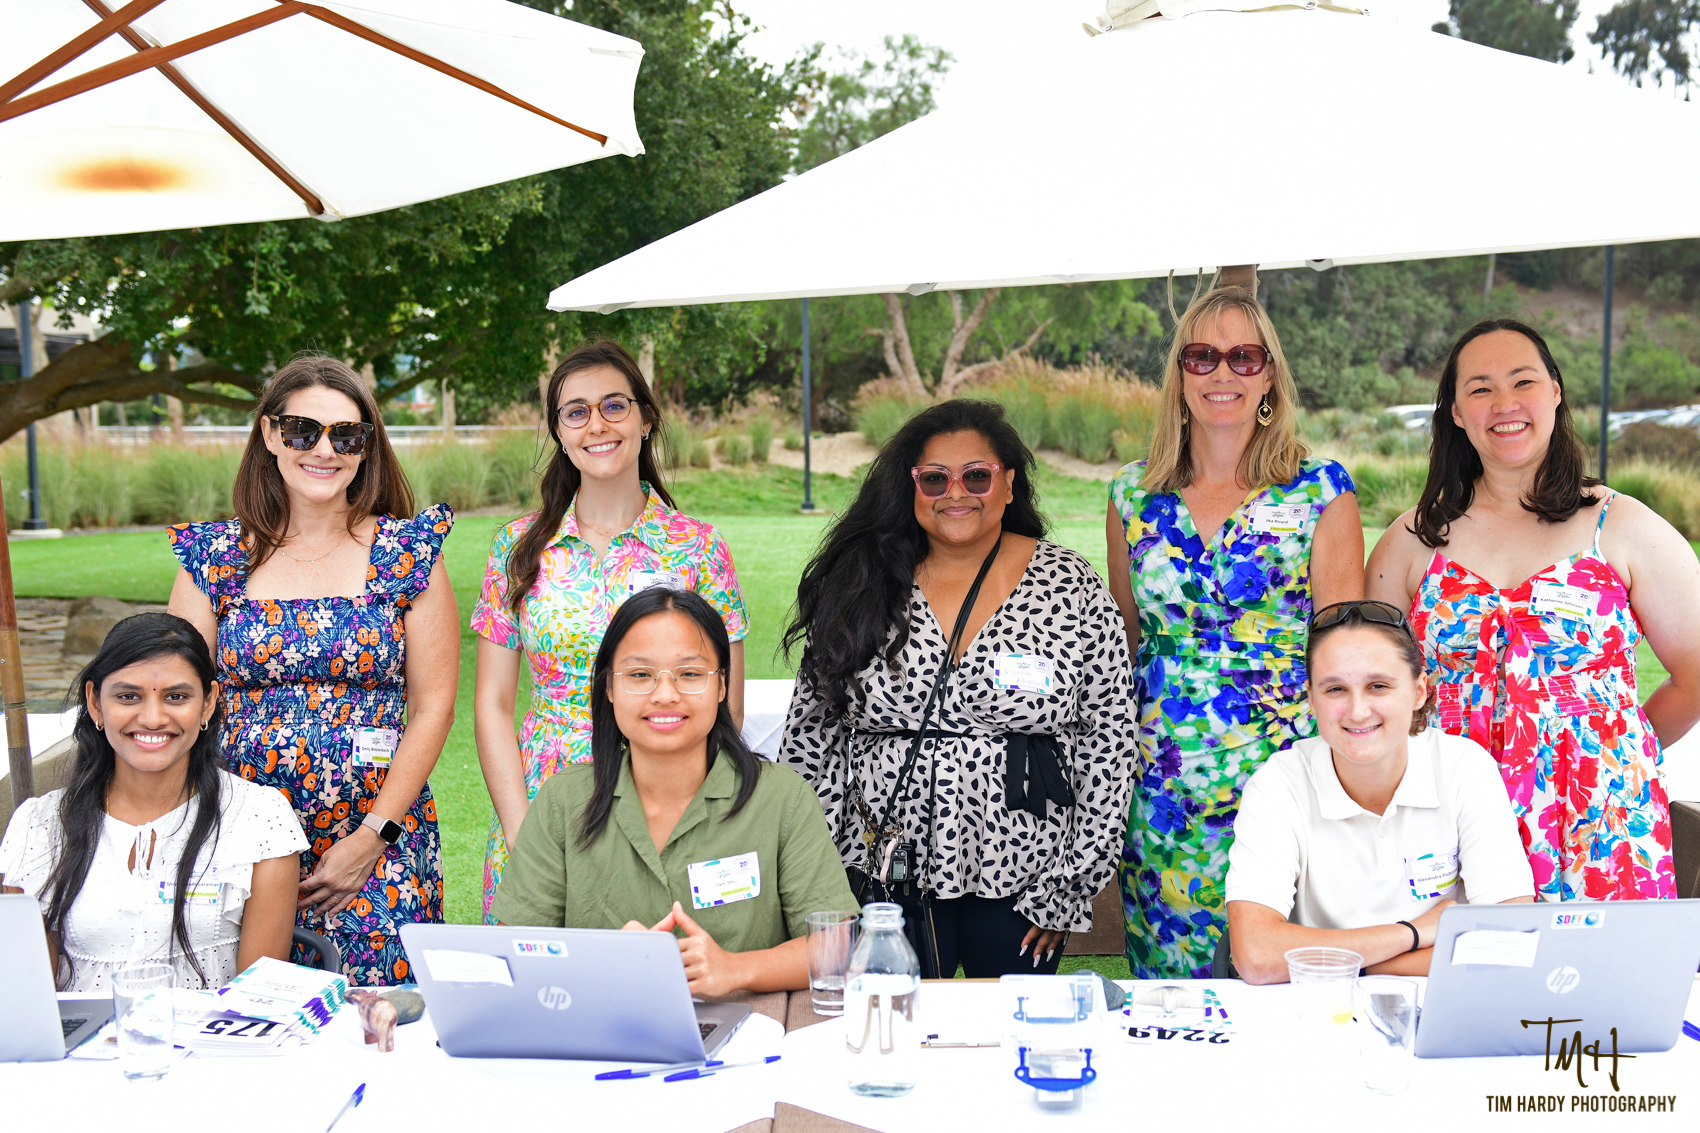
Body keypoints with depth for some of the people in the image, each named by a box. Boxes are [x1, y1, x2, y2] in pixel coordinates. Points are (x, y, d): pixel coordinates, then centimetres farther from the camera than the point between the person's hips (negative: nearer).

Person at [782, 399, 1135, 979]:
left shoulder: (1071, 589, -2)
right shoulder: (858, 589, 1)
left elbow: (1108, 744, -2)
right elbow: (810, 738, 5)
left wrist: (1072, 889, -5)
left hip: (1021, 882, 0)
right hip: (884, 881, 1)